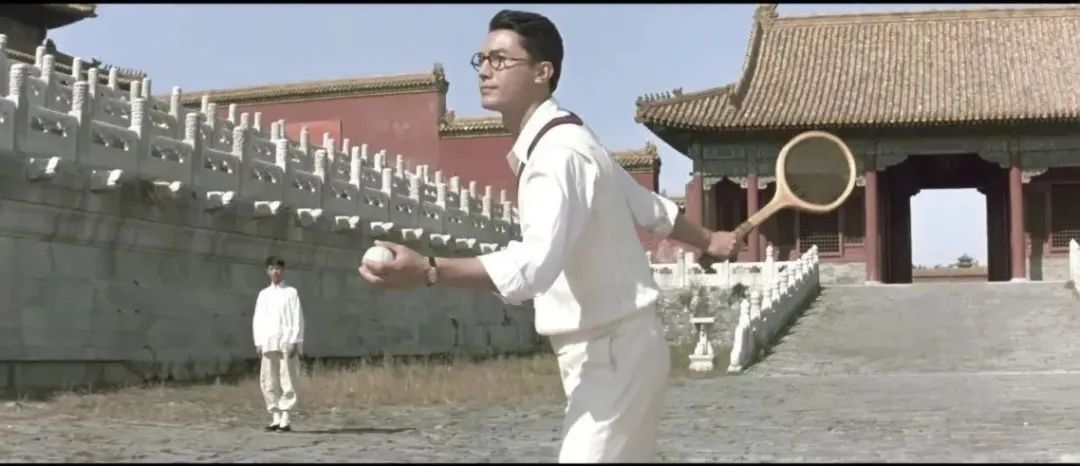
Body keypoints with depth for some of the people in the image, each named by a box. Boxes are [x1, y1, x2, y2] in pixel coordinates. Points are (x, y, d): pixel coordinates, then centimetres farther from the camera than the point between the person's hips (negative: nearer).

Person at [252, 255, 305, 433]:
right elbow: (257, 319, 13)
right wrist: (258, 343, 3)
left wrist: (294, 342, -8)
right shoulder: (263, 294, 16)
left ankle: (285, 419, -4)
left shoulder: (291, 293, 6)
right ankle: (276, 417, 6)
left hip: (286, 343, -4)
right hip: (268, 344, 4)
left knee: (287, 381, -6)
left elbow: (298, 319, 0)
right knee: (268, 383, 1)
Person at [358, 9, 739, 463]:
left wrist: (426, 270, -47)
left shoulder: (558, 152, -21)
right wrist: (706, 240, 42)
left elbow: (536, 263, -37)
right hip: (606, 351, 11)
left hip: (613, 352, -11)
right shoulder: (562, 144, 12)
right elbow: (648, 206, 24)